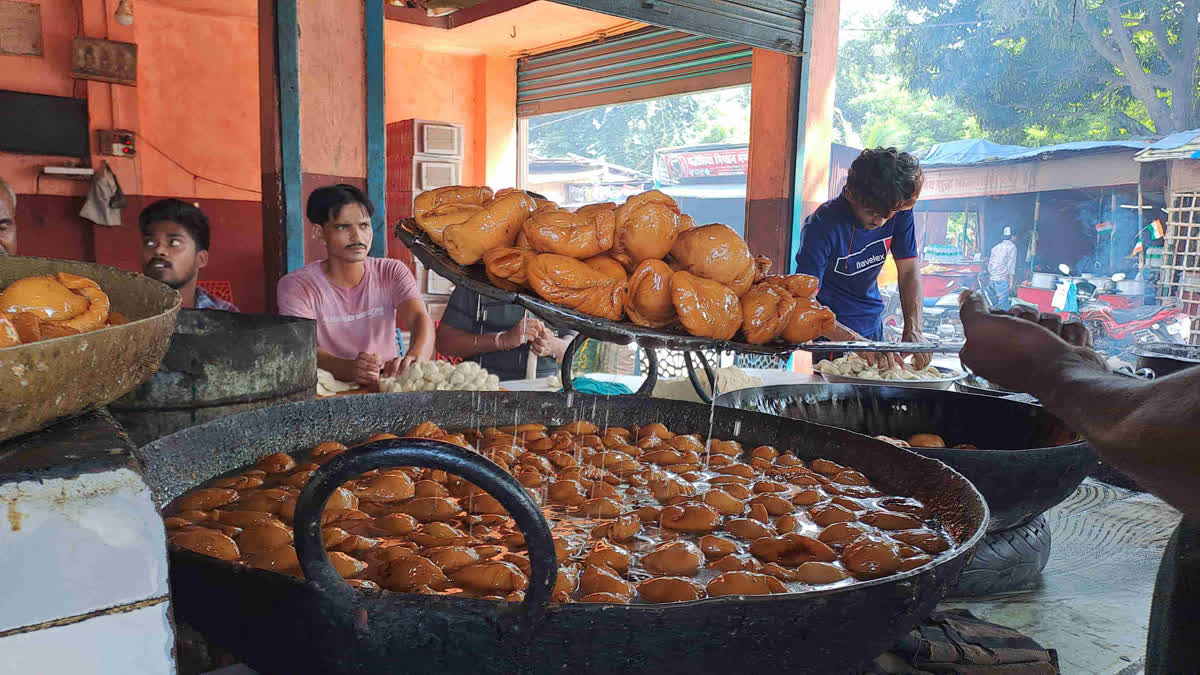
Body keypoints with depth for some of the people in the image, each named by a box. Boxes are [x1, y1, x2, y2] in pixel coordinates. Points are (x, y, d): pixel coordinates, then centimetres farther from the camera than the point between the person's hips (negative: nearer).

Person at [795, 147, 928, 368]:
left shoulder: (899, 211, -14)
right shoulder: (823, 226, -28)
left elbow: (908, 271, -7)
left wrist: (913, 330, -22)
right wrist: (855, 341, -43)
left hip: (872, 323, 5)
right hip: (831, 327, -5)